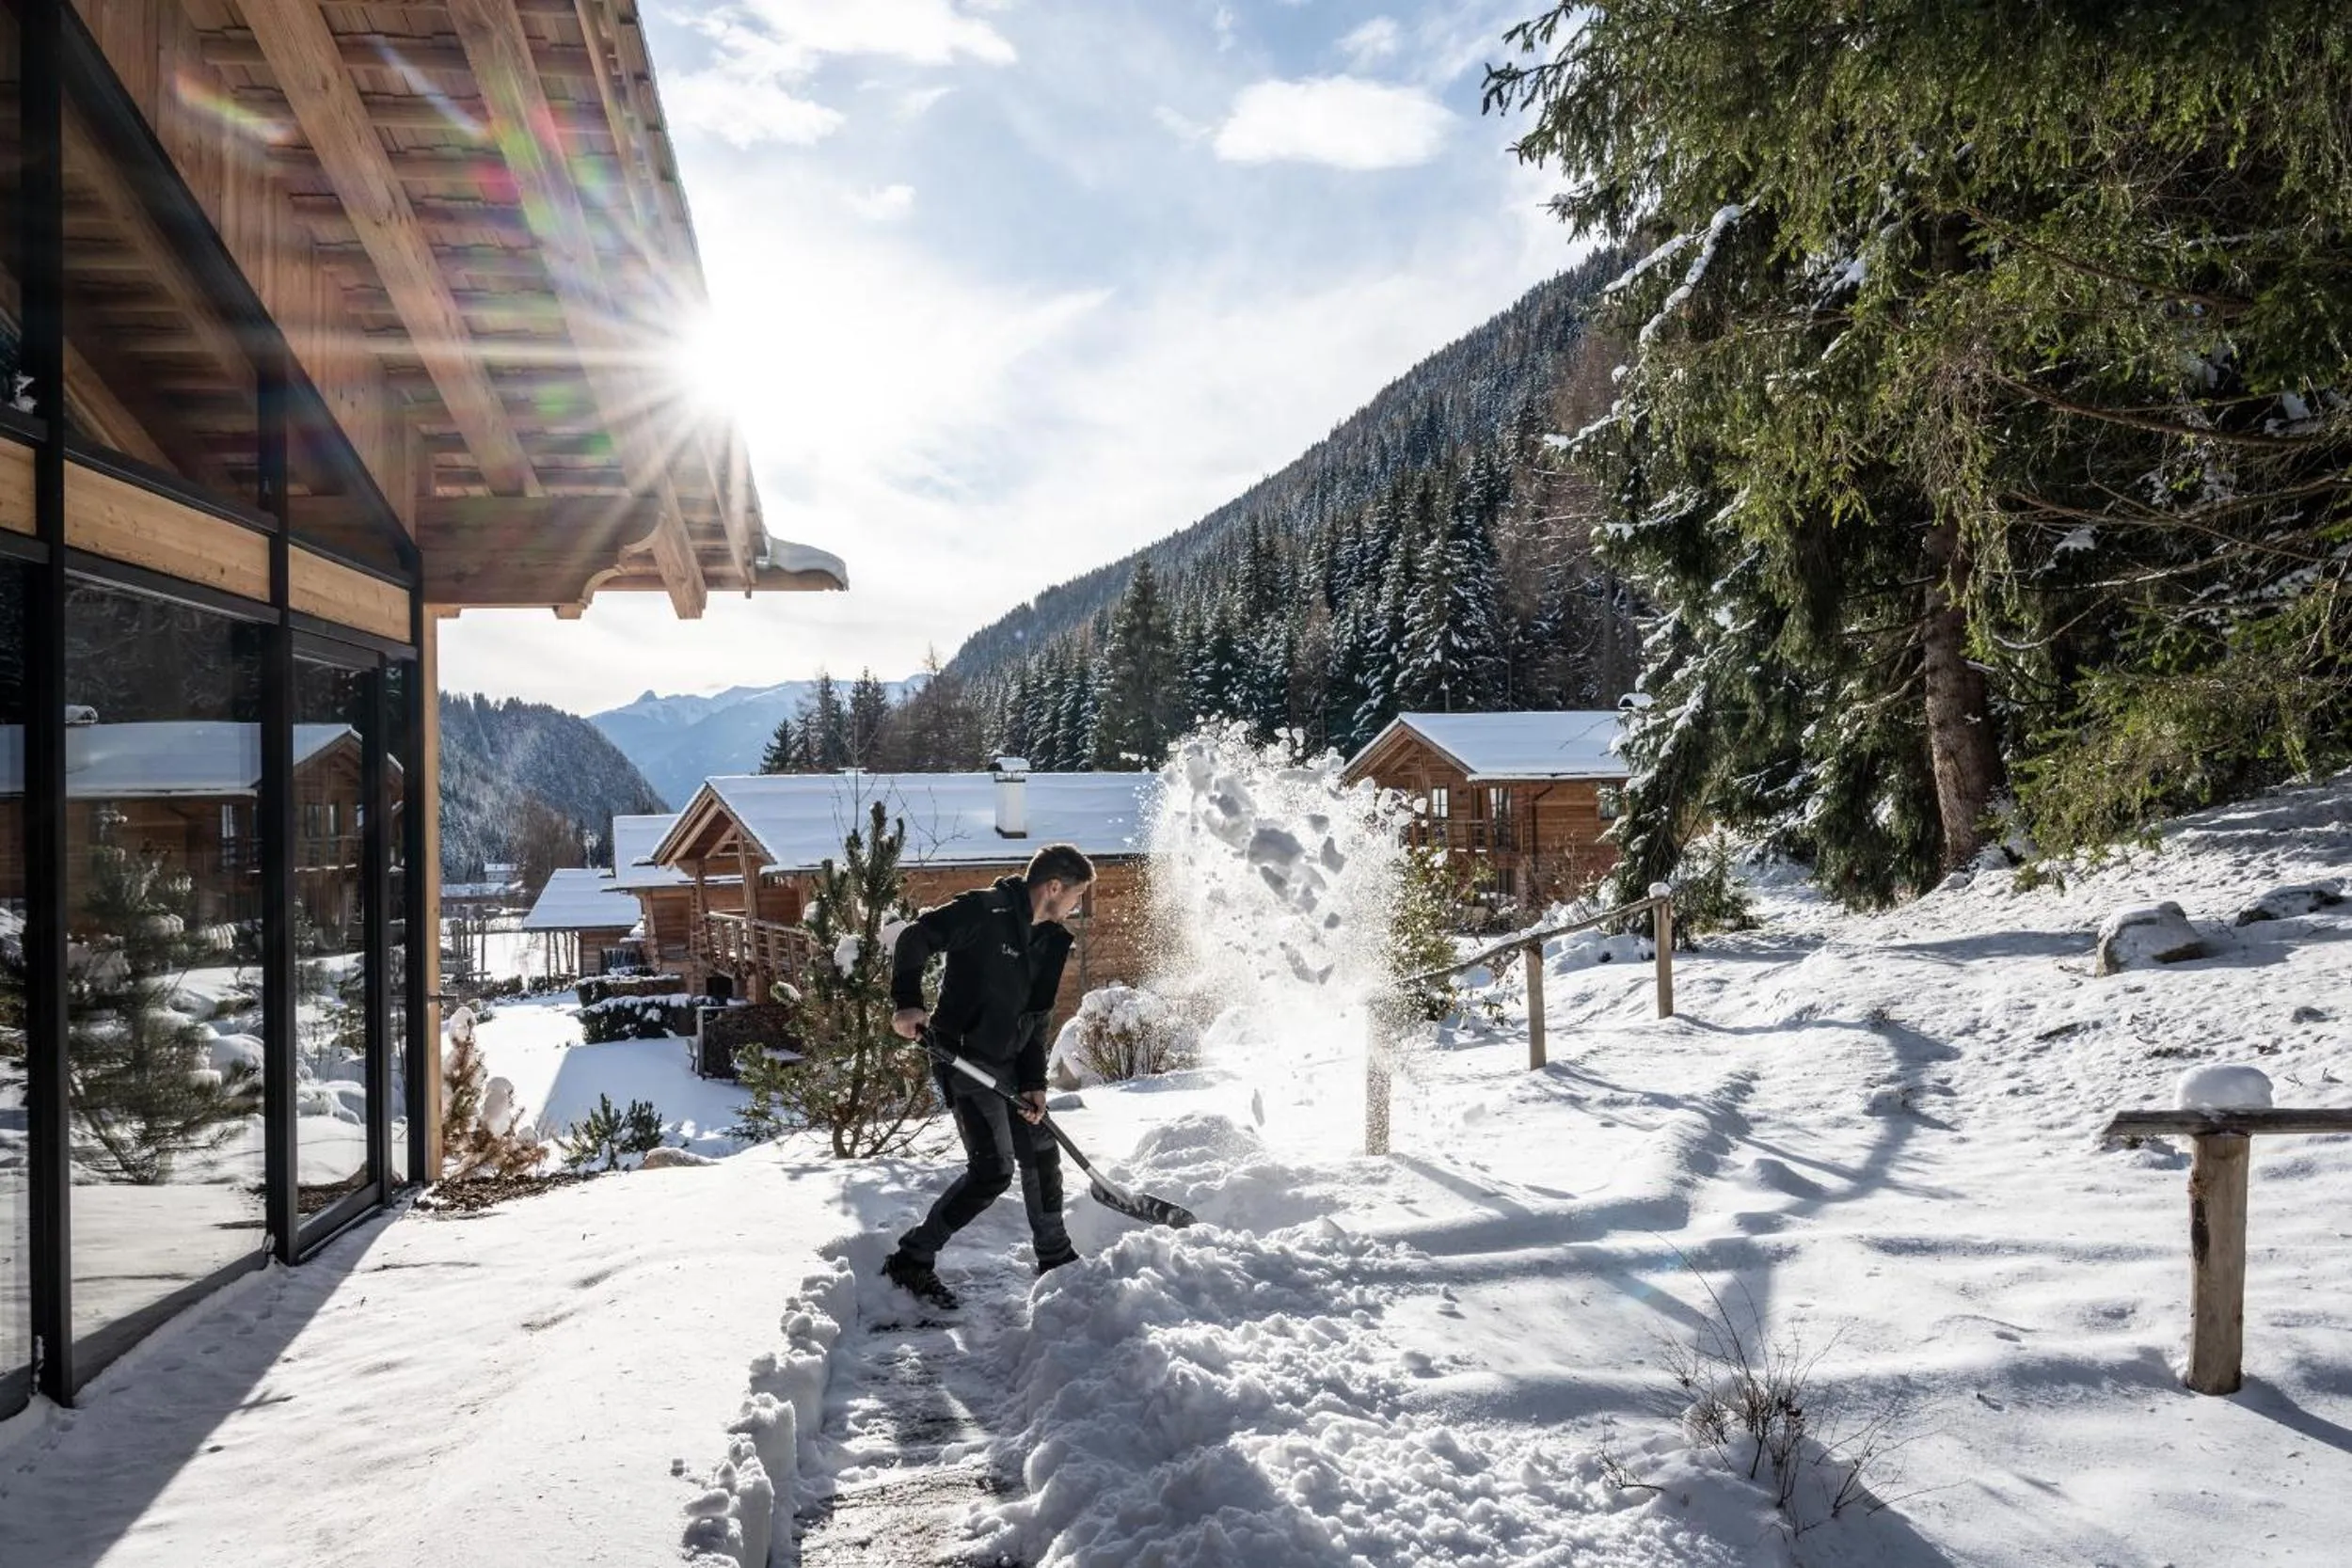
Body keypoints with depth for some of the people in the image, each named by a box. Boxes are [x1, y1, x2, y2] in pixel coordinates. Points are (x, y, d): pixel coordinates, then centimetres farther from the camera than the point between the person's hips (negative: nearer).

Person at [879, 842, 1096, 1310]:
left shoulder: (1049, 940, 9)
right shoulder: (985, 910, -16)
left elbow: (1035, 1016, 11)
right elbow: (914, 938, -18)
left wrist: (1034, 1082, 3)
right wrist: (908, 1003, -26)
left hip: (1008, 1066, 9)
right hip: (964, 1059, -9)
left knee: (1042, 1156, 15)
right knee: (993, 1170, -14)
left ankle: (1056, 1258, 33)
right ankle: (911, 1260, -1)